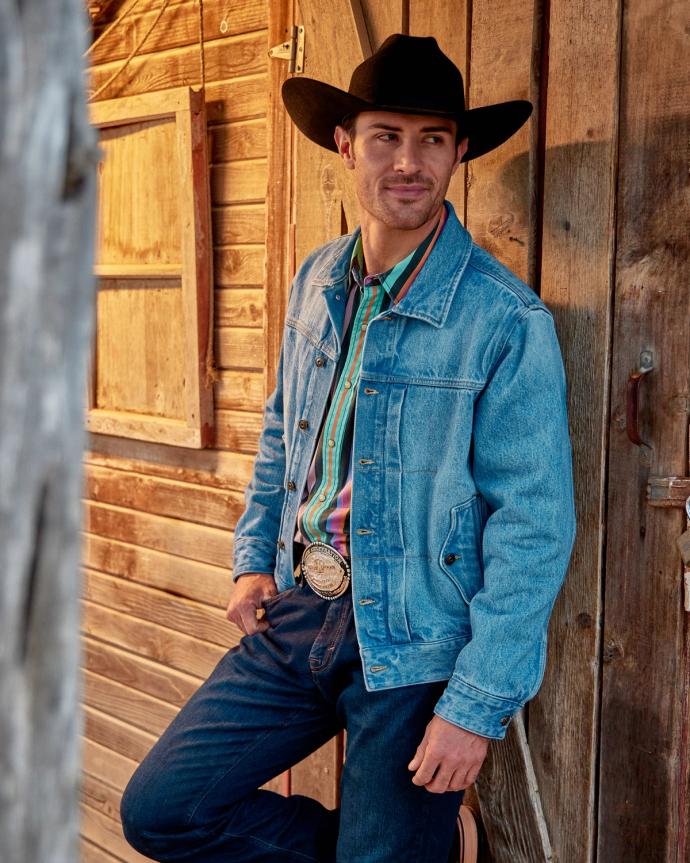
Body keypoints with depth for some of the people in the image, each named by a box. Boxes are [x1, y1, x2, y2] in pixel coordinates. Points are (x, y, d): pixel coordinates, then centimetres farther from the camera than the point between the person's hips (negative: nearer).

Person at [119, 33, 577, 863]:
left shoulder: (508, 320, -15)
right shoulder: (316, 282, 4)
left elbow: (534, 528, -15)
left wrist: (477, 705, -16)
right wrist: (253, 559, 10)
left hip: (419, 650, -5)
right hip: (299, 613, 6)